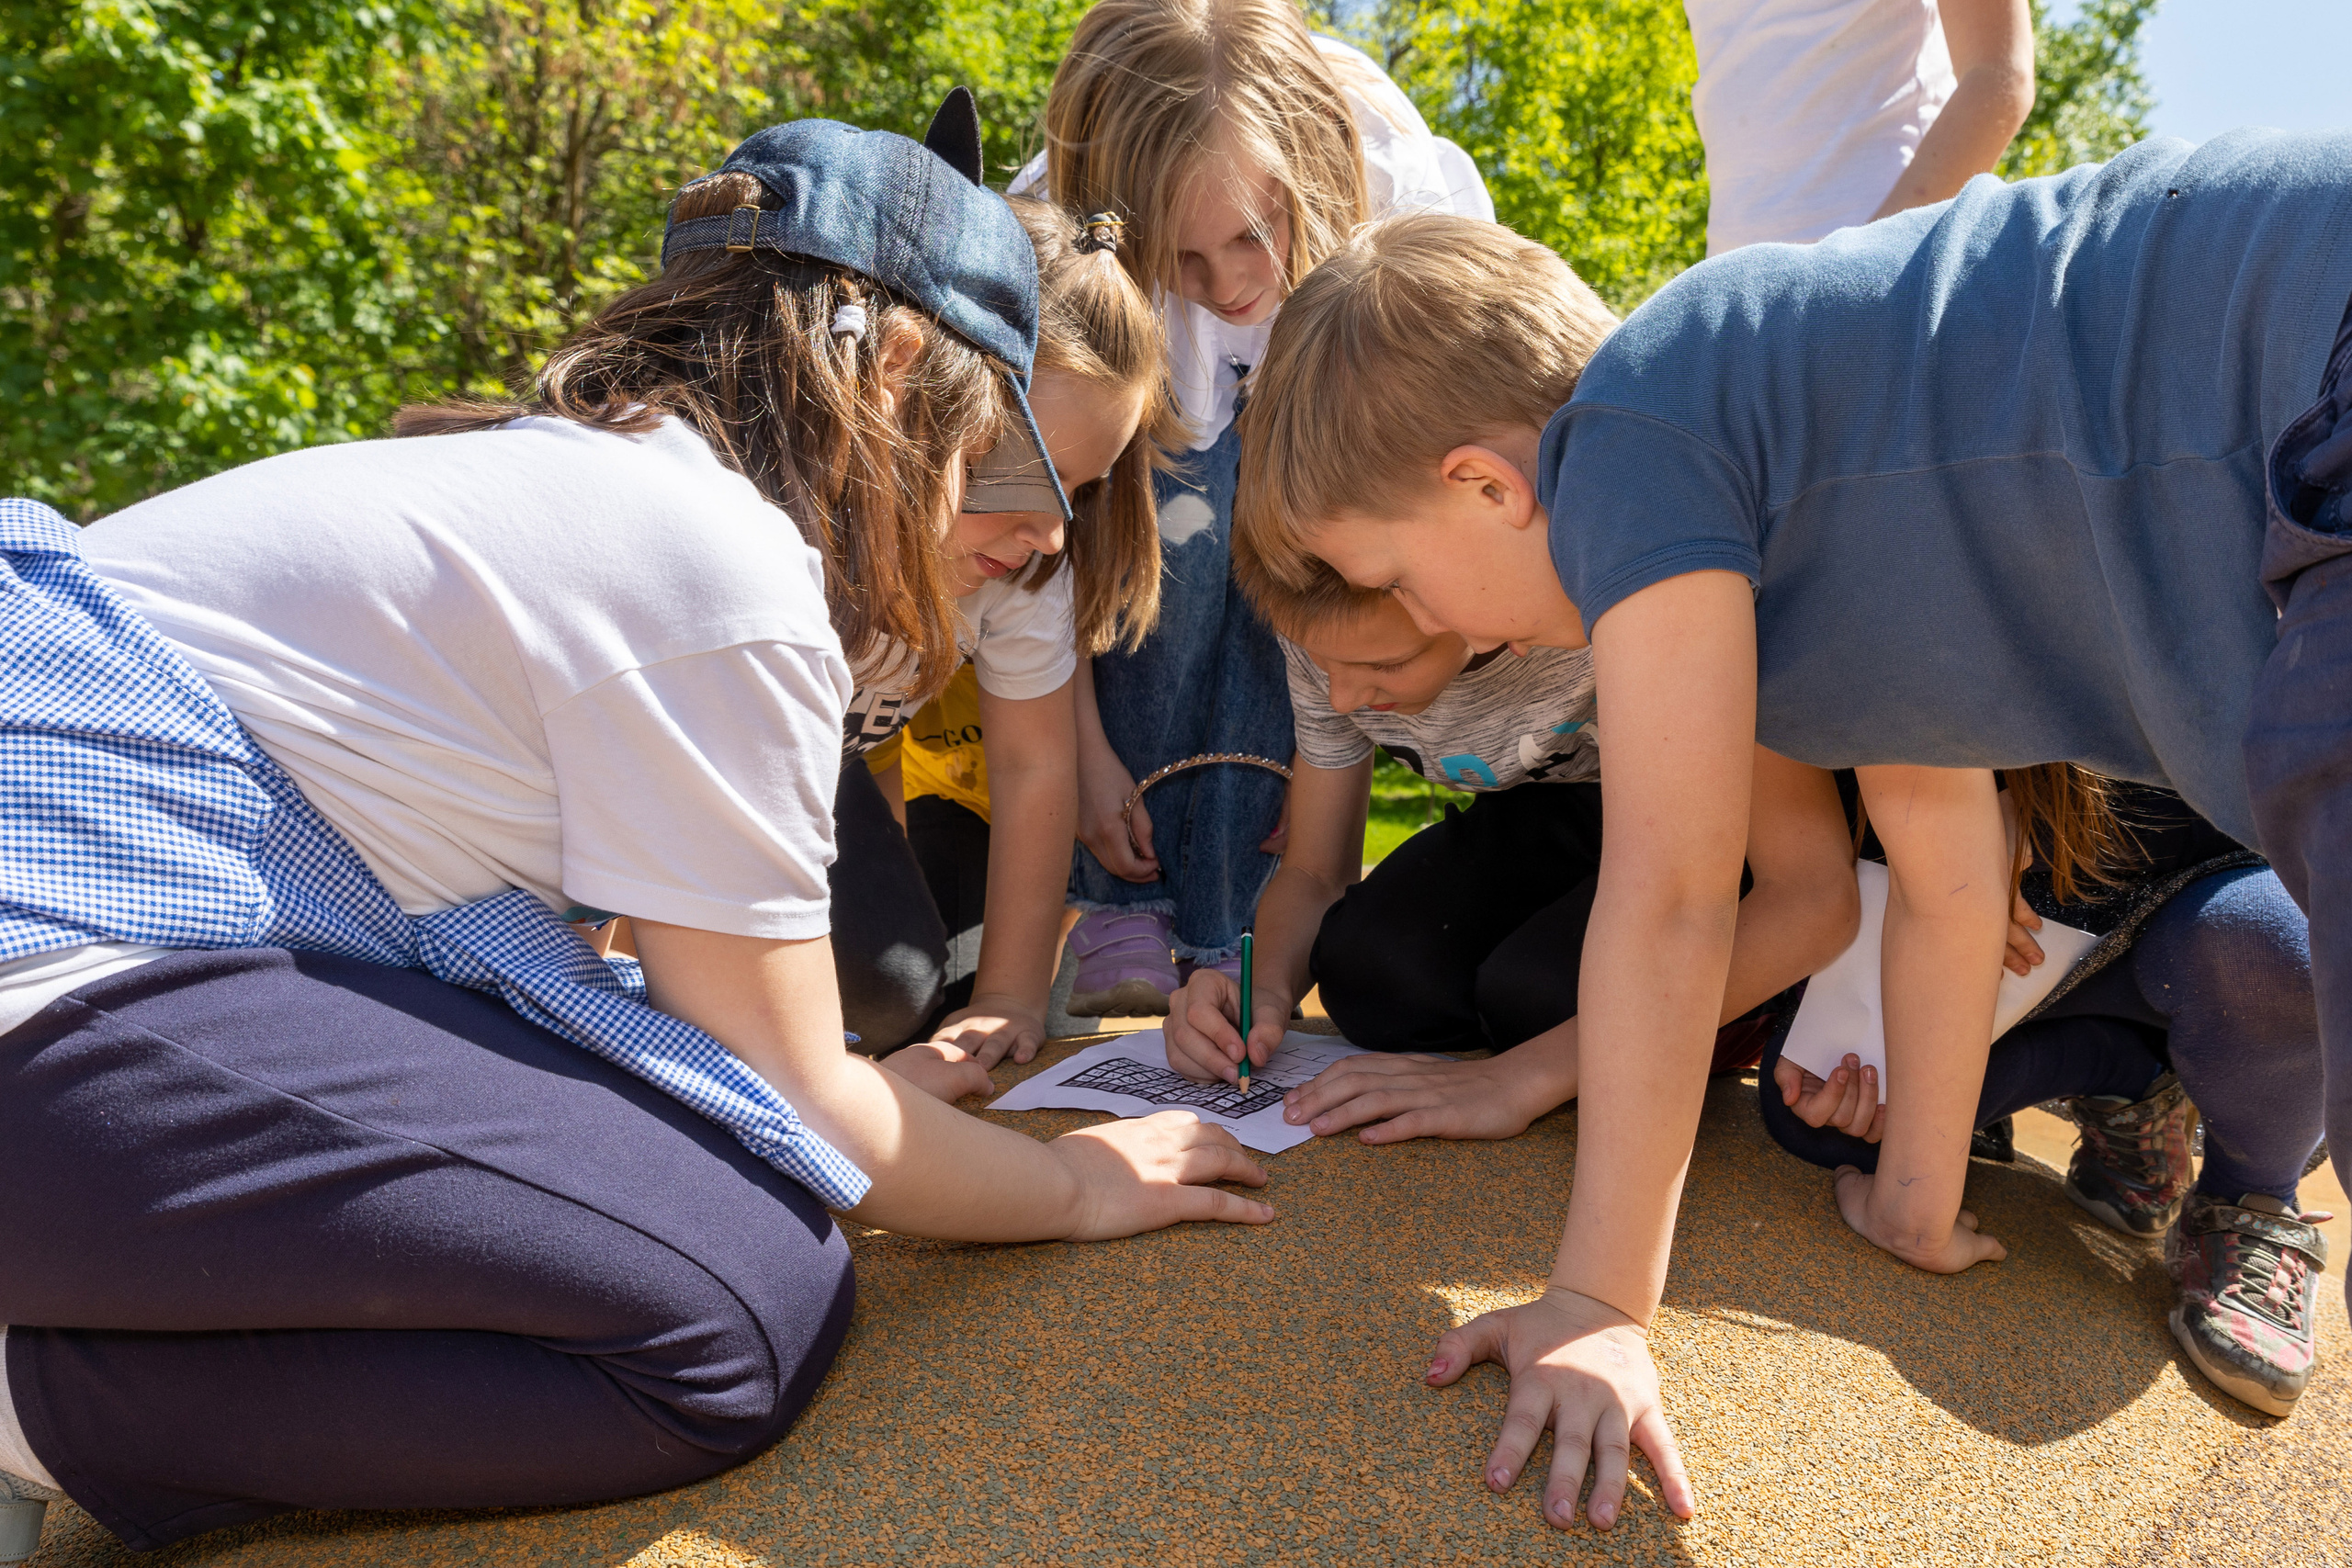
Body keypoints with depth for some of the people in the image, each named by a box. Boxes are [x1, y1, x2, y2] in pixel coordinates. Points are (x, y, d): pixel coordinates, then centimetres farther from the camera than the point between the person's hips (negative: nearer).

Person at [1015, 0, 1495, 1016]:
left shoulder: (1421, 201, -33)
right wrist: (1087, 751, -23)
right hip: (1161, 434, 0)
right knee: (1180, 513, -32)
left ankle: (1229, 939, -16)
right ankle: (1123, 907, -19)